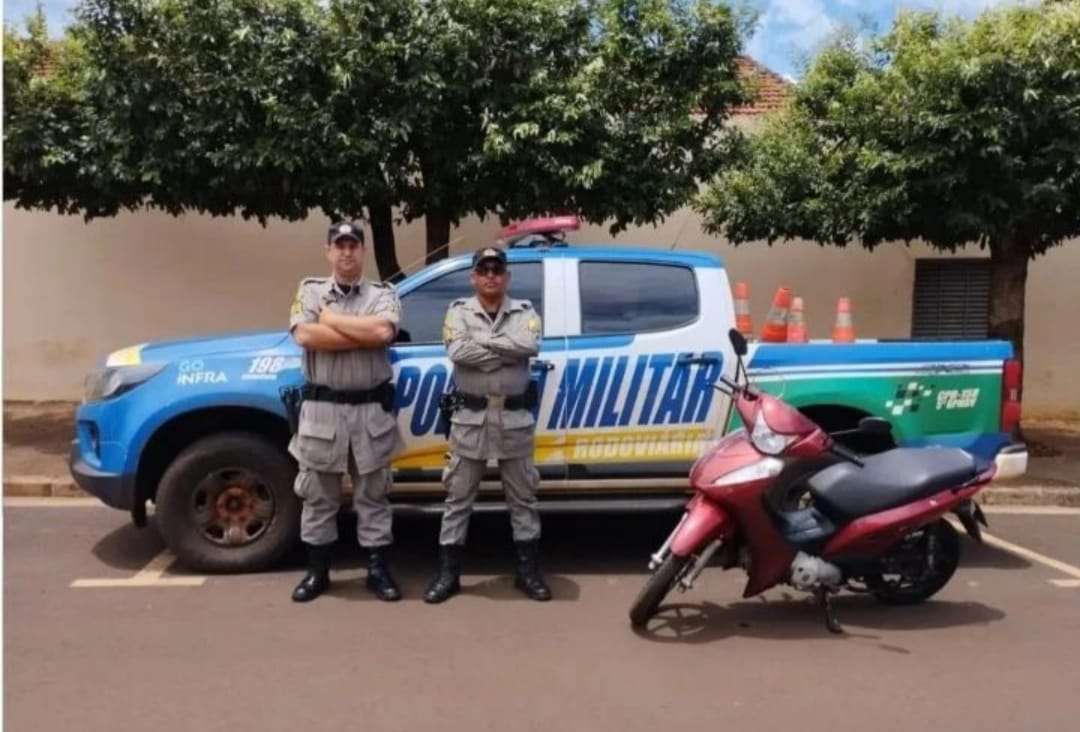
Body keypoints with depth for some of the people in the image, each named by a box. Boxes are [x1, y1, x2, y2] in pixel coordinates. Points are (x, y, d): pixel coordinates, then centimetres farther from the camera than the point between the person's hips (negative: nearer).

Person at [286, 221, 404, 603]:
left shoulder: (382, 294, 4)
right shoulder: (310, 291, 6)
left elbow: (383, 331, -18)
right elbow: (305, 335, -13)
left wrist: (331, 318, -9)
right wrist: (363, 335, -13)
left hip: (371, 410, -1)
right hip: (322, 409, 1)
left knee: (372, 494, 8)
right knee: (318, 495, 10)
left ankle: (378, 569, 19)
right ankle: (317, 571, 24)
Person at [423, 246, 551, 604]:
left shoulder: (524, 312, 5)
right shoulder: (459, 311, 2)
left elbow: (530, 345, -17)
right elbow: (458, 352, -17)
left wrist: (482, 339, -14)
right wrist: (507, 349, -14)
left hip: (514, 417, 1)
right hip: (470, 417, -1)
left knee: (522, 497, 10)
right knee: (459, 497, 6)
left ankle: (528, 570, 22)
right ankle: (448, 573, 17)